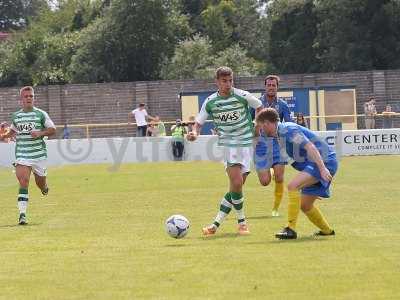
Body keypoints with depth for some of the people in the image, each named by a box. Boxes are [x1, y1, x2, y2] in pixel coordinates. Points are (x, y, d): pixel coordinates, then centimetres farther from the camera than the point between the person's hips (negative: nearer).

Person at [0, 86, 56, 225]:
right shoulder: (16, 116, 8)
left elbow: (52, 129, 2)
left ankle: (45, 188, 50)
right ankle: (22, 214, -18)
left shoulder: (40, 114, -1)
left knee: (40, 183, 11)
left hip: (39, 154, -1)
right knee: (23, 182, -15)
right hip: (22, 155, 1)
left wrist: (40, 133, -15)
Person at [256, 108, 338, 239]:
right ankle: (327, 231, 36)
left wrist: (322, 168, -32)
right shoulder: (282, 134, 17)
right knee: (305, 205, 15)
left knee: (292, 186, -24)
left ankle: (291, 229, -25)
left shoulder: (288, 129, -14)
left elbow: (310, 147, -24)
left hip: (324, 161, -10)